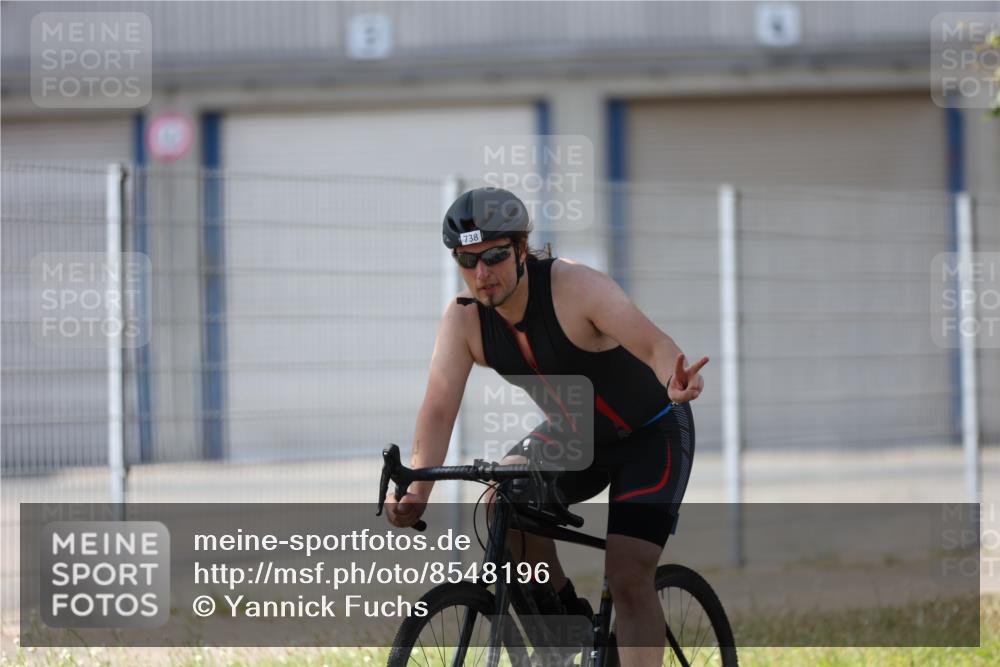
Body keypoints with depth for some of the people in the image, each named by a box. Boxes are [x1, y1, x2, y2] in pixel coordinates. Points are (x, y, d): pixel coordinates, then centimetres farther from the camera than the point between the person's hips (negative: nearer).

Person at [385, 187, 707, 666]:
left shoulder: (575, 286, -30)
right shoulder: (463, 318, -16)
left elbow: (653, 343, -41)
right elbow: (439, 407, -24)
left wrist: (675, 383, -65)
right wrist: (416, 490, -40)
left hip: (651, 434, -5)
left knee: (628, 579, -17)